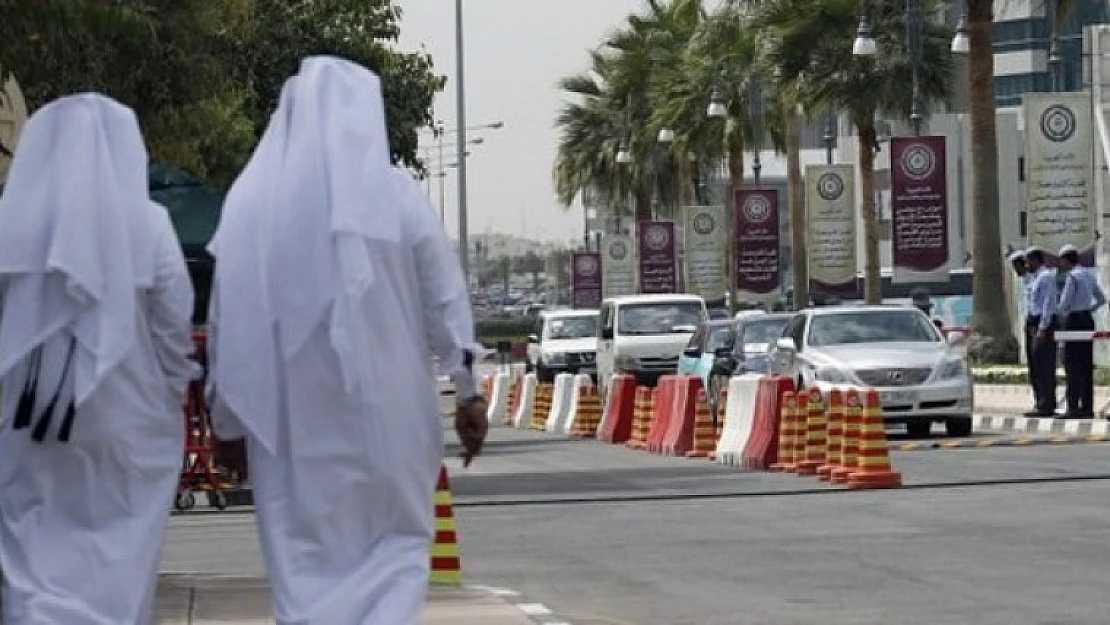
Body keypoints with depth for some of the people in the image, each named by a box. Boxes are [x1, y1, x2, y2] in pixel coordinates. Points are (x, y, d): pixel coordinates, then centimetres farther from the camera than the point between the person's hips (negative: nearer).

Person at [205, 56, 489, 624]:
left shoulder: (252, 200, 0)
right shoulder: (398, 195, -3)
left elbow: (224, 313, 3)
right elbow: (447, 301, -1)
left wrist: (225, 410, 11)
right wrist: (468, 392, 6)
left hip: (290, 413, 1)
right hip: (385, 404, -1)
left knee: (304, 557, 8)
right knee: (395, 543, 10)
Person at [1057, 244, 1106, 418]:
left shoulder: (1072, 276, -13)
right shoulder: (1089, 275, 13)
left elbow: (1064, 303, -14)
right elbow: (1101, 299, 21)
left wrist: (1063, 314, 6)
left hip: (1074, 320, -8)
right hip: (1088, 319, 8)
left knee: (1072, 364, -7)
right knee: (1086, 365, 9)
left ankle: (1074, 407, -11)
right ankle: (1087, 407, 10)